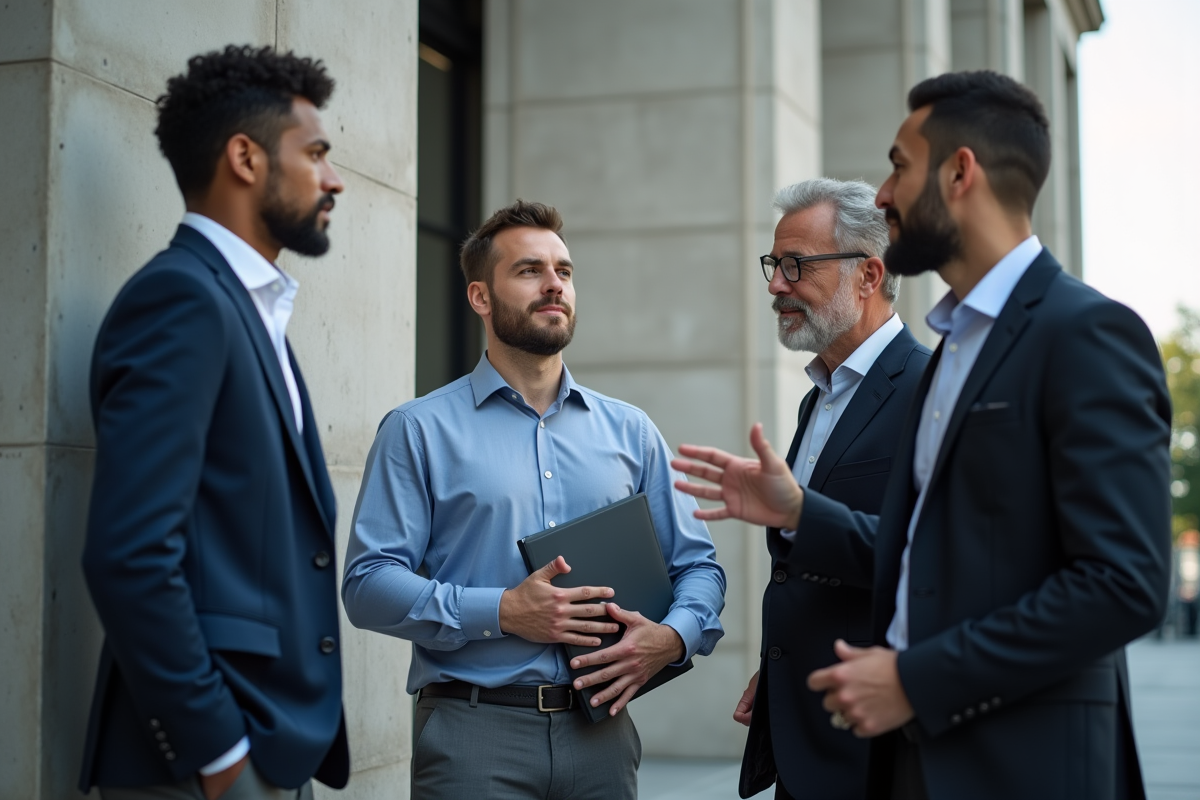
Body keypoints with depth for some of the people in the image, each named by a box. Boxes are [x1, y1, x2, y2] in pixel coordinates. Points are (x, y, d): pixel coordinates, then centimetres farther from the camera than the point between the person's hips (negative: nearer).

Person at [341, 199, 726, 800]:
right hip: (474, 730, -3)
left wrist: (672, 636, -9)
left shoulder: (629, 432, 12)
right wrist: (501, 612, -17)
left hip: (598, 726, 3)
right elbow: (368, 582, -7)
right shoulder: (419, 430, 1)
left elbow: (696, 565, 12)